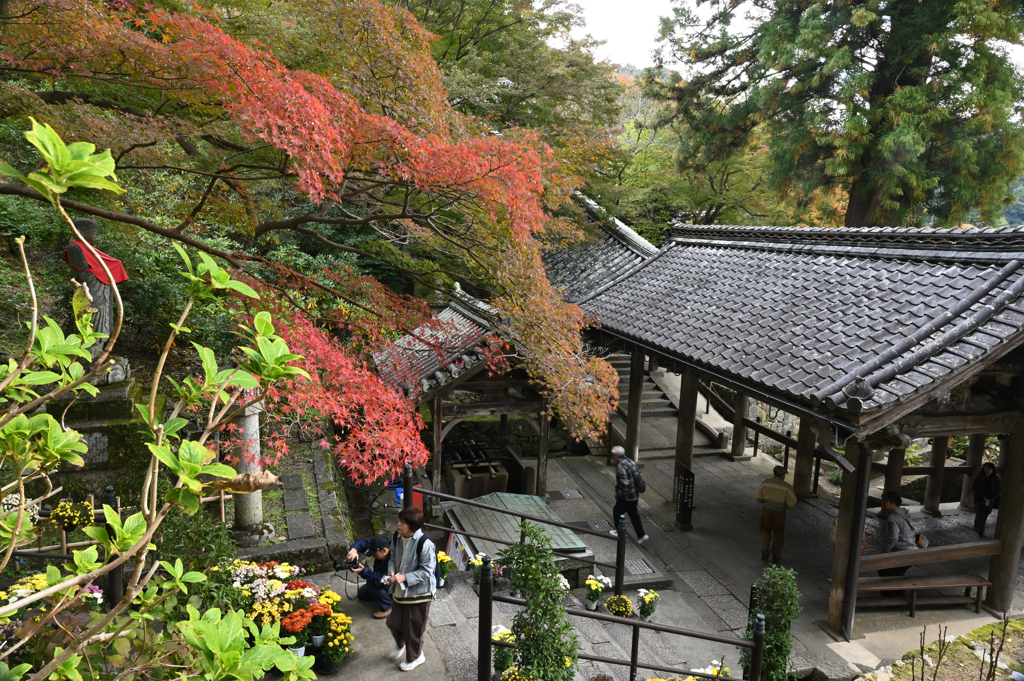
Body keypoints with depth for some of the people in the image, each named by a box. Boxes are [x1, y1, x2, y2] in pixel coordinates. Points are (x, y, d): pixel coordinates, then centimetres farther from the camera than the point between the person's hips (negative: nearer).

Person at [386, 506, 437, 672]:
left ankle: (414, 657, 37)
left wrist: (404, 577, -27)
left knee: (413, 628, 10)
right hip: (400, 590, 7)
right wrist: (392, 572, -9)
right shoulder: (399, 538, -6)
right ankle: (400, 645, 51)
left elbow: (426, 571, -23)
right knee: (393, 622, 20)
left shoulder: (424, 544, -28)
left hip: (418, 593, -7)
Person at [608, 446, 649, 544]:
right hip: (635, 495, 9)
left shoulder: (620, 467, -26)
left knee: (617, 511, 14)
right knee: (633, 514, 20)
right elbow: (638, 475, 12)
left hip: (626, 497, -8)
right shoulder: (630, 461, 2)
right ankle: (641, 535, 19)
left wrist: (618, 495, -16)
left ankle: (619, 532, 29)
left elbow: (625, 484, -30)